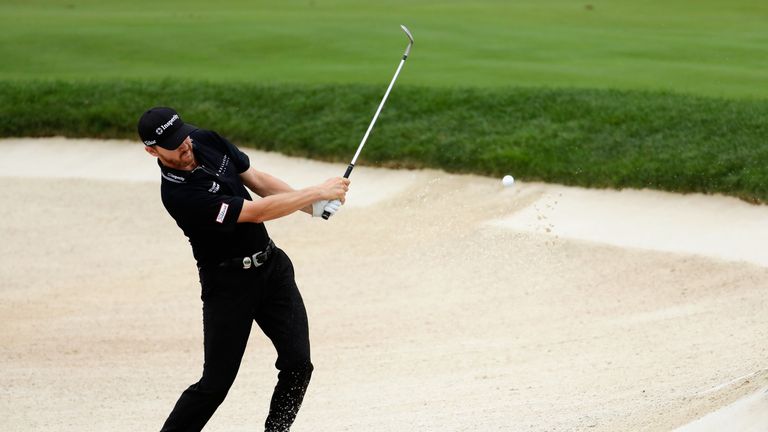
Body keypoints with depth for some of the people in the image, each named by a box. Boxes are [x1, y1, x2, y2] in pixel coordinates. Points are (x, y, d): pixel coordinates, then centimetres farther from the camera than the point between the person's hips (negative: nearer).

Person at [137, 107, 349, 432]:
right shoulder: (178, 194, -27)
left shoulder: (207, 141, -3)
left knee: (298, 365, -3)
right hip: (229, 282, -7)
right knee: (216, 383, -6)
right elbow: (256, 212, -25)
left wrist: (313, 205, -7)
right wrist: (318, 192, -20)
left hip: (272, 264, 7)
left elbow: (257, 179, 6)